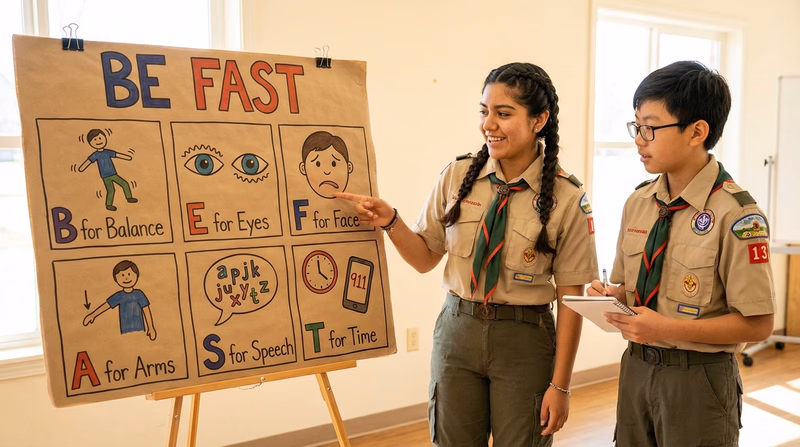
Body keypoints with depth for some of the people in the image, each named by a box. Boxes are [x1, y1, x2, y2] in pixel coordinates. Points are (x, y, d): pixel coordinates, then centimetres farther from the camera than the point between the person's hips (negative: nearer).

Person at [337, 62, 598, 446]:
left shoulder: (567, 198, -10)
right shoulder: (457, 176, -3)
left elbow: (570, 297, -7)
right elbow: (426, 258, 5)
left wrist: (560, 385, -5)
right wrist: (390, 222, -14)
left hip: (525, 341, -2)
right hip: (457, 330, 3)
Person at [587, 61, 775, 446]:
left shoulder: (735, 216, -17)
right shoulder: (637, 202, 1)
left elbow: (757, 324, -14)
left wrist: (667, 329, -22)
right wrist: (609, 295, -10)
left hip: (698, 380, -5)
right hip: (636, 367, 5)